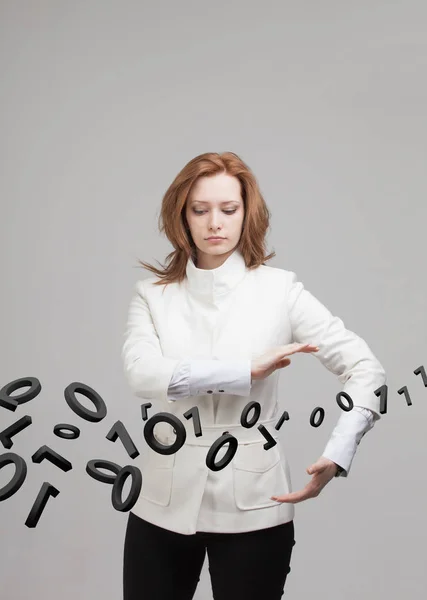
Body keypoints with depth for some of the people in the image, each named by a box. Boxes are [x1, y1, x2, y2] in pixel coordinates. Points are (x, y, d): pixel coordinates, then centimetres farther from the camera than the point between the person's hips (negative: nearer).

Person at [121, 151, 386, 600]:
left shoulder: (279, 289, -2)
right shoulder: (153, 294, 2)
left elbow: (365, 369, -4)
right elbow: (141, 373, -16)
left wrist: (336, 456, -18)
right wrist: (246, 370, -24)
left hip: (253, 507, -1)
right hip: (164, 504, 2)